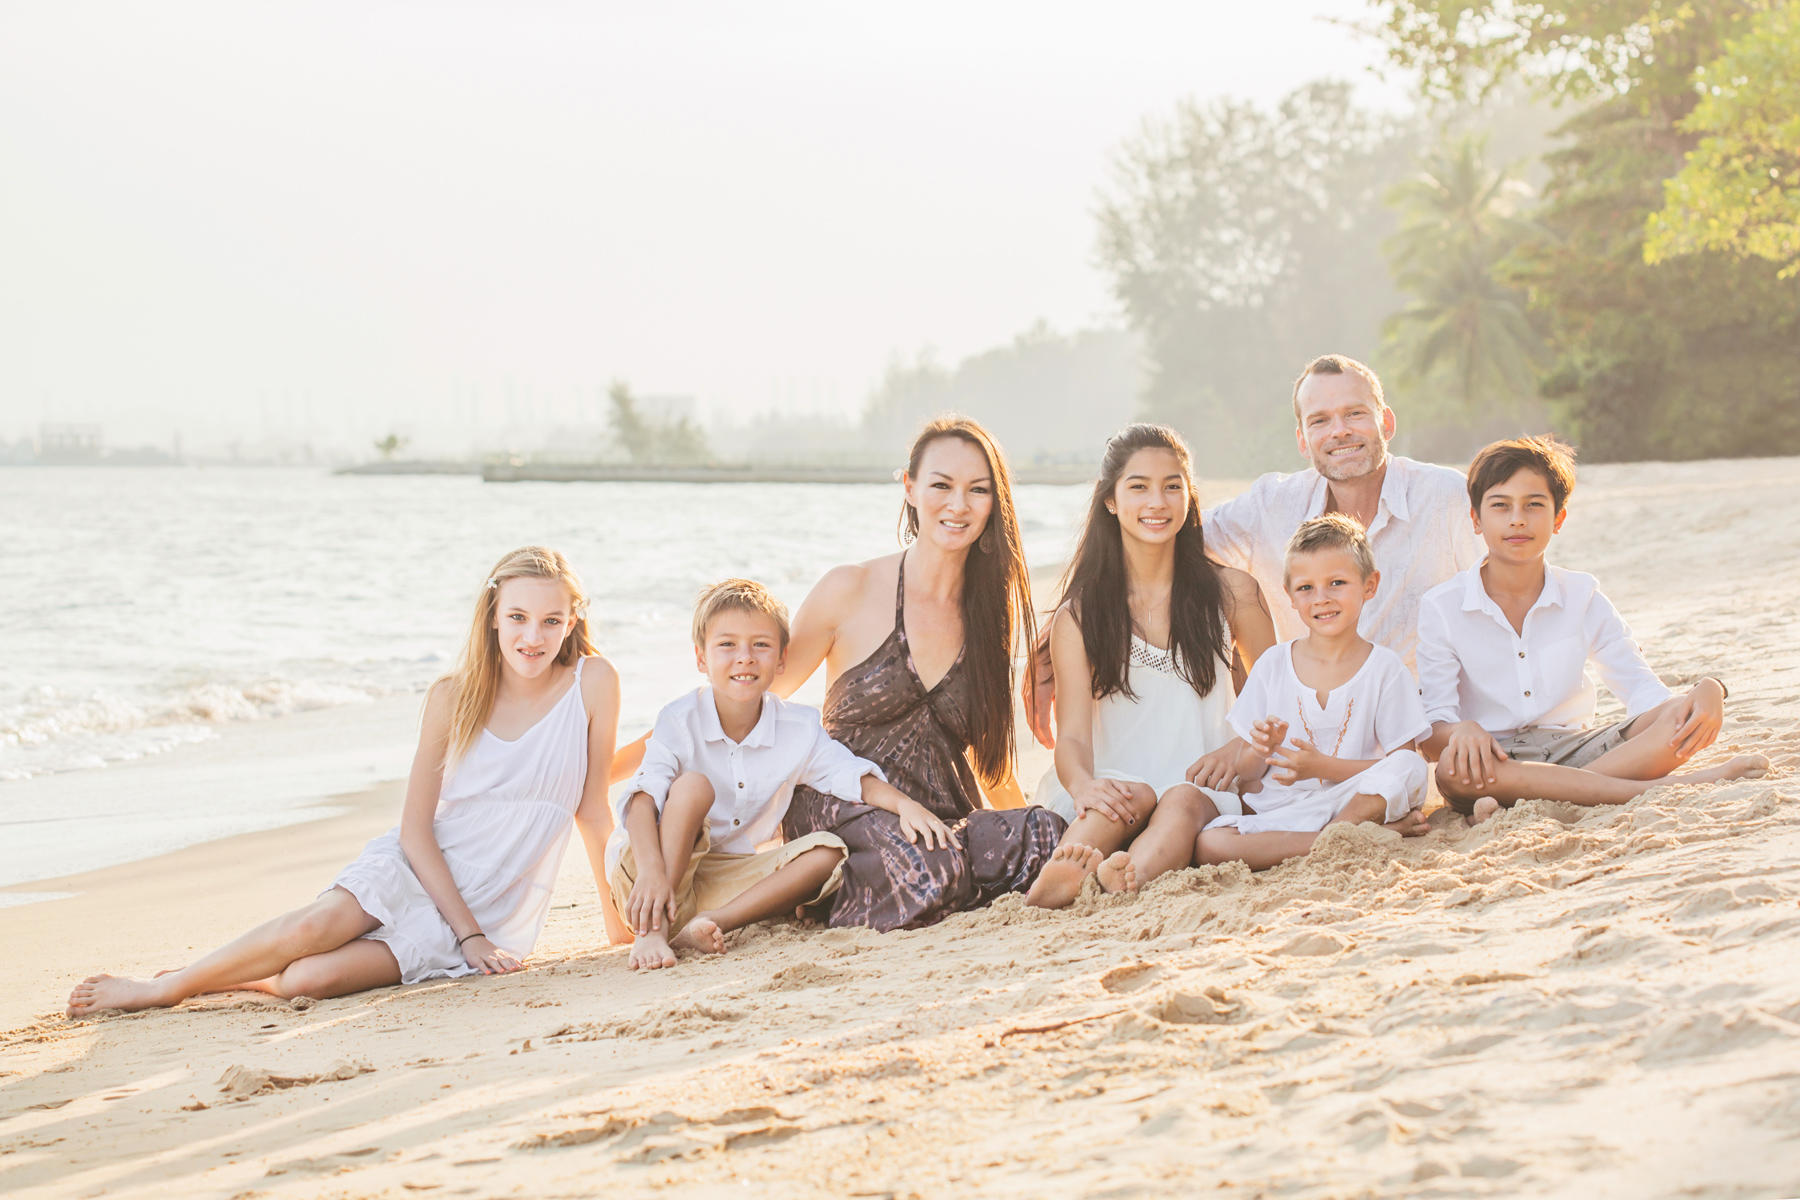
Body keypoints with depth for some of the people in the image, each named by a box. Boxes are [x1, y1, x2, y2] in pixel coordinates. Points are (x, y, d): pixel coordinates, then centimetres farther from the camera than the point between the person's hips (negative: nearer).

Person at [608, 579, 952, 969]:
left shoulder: (798, 728, -3)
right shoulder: (680, 722, -16)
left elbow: (852, 777, 2)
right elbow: (643, 799, -27)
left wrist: (904, 805, -20)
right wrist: (651, 872, -44)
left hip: (730, 882, 4)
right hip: (652, 875, -4)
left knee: (827, 853, -15)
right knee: (694, 785, -28)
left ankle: (711, 922, -29)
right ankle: (651, 929, -35)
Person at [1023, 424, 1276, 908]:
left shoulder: (1231, 592, 11)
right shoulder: (1080, 614, 6)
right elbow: (1072, 733, -6)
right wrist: (1083, 786, -29)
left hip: (1205, 790, 0)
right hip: (1116, 790, 0)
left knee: (1184, 800, -34)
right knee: (1134, 794, -34)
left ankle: (1130, 876, -65)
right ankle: (1060, 876, -65)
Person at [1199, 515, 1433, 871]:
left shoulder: (1385, 669, 2)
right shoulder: (1273, 666, 8)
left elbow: (1403, 767, -6)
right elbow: (1245, 778, 10)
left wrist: (1322, 766, -17)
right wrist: (1261, 751, -14)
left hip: (1353, 801, -2)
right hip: (1278, 811, 2)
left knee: (1410, 767, -30)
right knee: (1209, 845, -30)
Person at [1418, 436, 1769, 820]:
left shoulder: (1582, 596, 6)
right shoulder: (1443, 608, -3)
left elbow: (1642, 690, 3)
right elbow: (1433, 730, -8)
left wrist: (1705, 695, -20)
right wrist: (1462, 731, -33)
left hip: (1576, 748, 3)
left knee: (1693, 710, -19)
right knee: (1453, 772, -40)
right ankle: (1661, 788, -38)